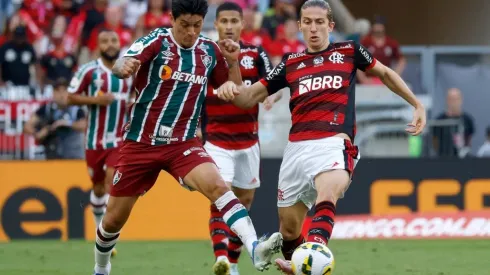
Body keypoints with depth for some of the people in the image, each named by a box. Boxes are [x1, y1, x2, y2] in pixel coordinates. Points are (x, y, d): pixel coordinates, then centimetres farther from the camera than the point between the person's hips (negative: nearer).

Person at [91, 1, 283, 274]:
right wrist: (124, 67, -52)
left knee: (217, 185, -28)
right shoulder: (157, 41, -9)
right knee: (114, 219, 9)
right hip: (140, 144, -1)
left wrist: (233, 62, -8)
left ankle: (255, 248, -40)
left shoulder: (210, 51, 2)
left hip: (183, 144, 1)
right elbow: (122, 65, -27)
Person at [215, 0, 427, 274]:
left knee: (326, 197, -35)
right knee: (289, 226, 9)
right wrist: (232, 89, -7)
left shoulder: (349, 51, 12)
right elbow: (250, 97, 16)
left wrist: (417, 105, 23)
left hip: (333, 145, -4)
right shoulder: (291, 63, 16)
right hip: (297, 148, 4)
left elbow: (385, 73, 27)